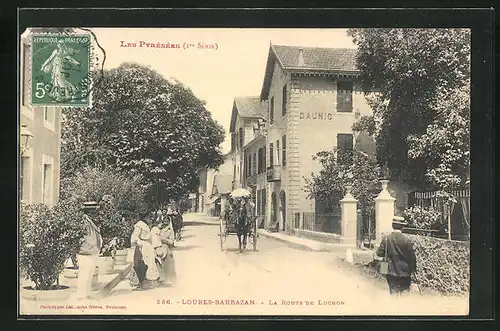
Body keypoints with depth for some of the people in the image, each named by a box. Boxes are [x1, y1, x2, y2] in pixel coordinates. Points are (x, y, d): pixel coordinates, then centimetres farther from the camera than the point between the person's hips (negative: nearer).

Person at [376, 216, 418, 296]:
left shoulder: (386, 239, -7)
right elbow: (412, 257, -6)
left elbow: (379, 253, -5)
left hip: (392, 272, 2)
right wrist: (413, 269, 9)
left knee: (393, 294, 8)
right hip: (405, 273, -2)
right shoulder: (406, 240, -13)